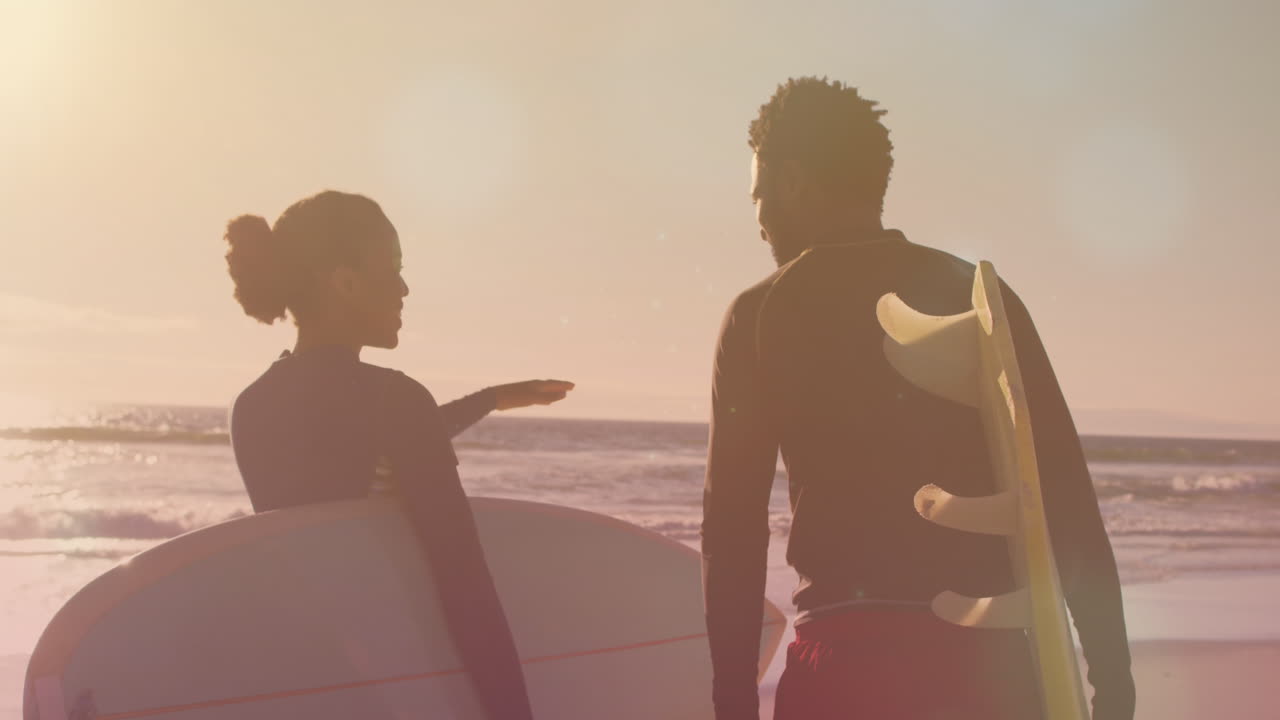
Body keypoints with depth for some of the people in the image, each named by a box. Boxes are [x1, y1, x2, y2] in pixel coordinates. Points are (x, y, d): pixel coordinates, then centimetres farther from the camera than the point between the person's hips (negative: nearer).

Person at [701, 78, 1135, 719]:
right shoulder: (985, 298, 12)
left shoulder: (762, 314, 3)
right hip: (1000, 661, 4)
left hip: (852, 655, -3)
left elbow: (733, 526, -2)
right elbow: (1071, 505, 6)